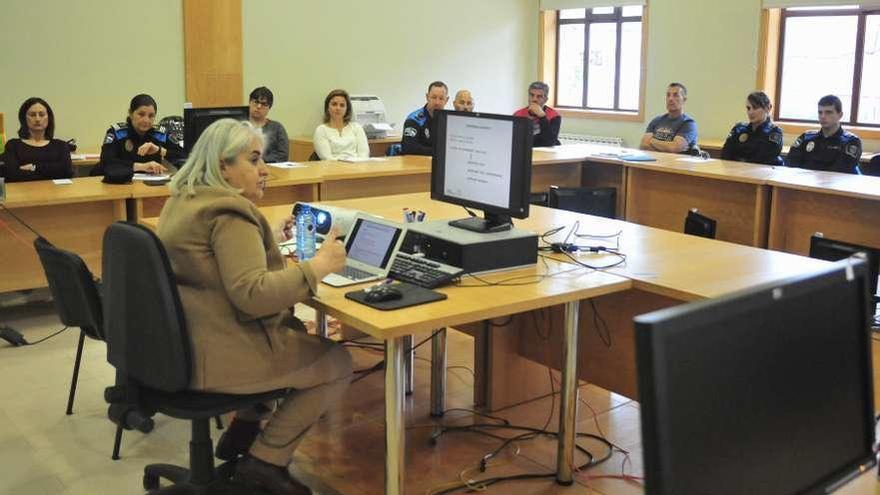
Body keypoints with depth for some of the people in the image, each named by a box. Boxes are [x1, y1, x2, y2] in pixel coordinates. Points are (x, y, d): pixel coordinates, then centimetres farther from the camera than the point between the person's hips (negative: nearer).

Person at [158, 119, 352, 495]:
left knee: (299, 330, 27)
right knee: (338, 362, 3)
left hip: (185, 342, 10)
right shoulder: (228, 214, -20)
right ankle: (264, 460, 5)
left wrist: (268, 240, 24)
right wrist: (318, 266, -25)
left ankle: (244, 429, 23)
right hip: (217, 354, -10)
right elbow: (253, 294, -31)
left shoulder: (184, 201, 12)